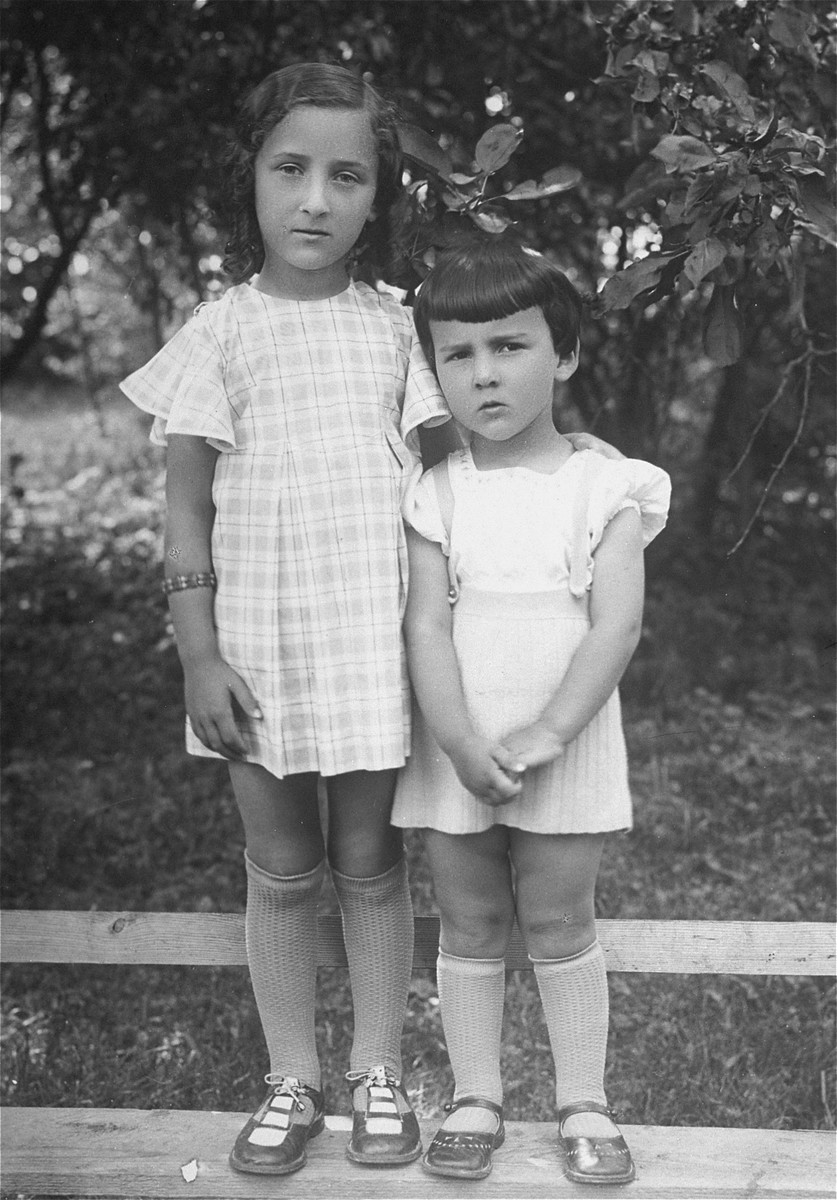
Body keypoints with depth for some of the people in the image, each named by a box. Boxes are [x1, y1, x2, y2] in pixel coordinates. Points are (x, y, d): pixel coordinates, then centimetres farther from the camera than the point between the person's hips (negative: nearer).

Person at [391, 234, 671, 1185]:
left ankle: (582, 1101, 22)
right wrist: (462, 745, -20)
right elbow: (426, 626, -8)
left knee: (558, 922, 7)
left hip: (565, 746, -1)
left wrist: (544, 734, -21)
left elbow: (616, 625, -12)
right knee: (470, 927, 11)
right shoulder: (436, 495, -1)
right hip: (455, 747, 2)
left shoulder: (605, 486, -5)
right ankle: (475, 1098, 25)